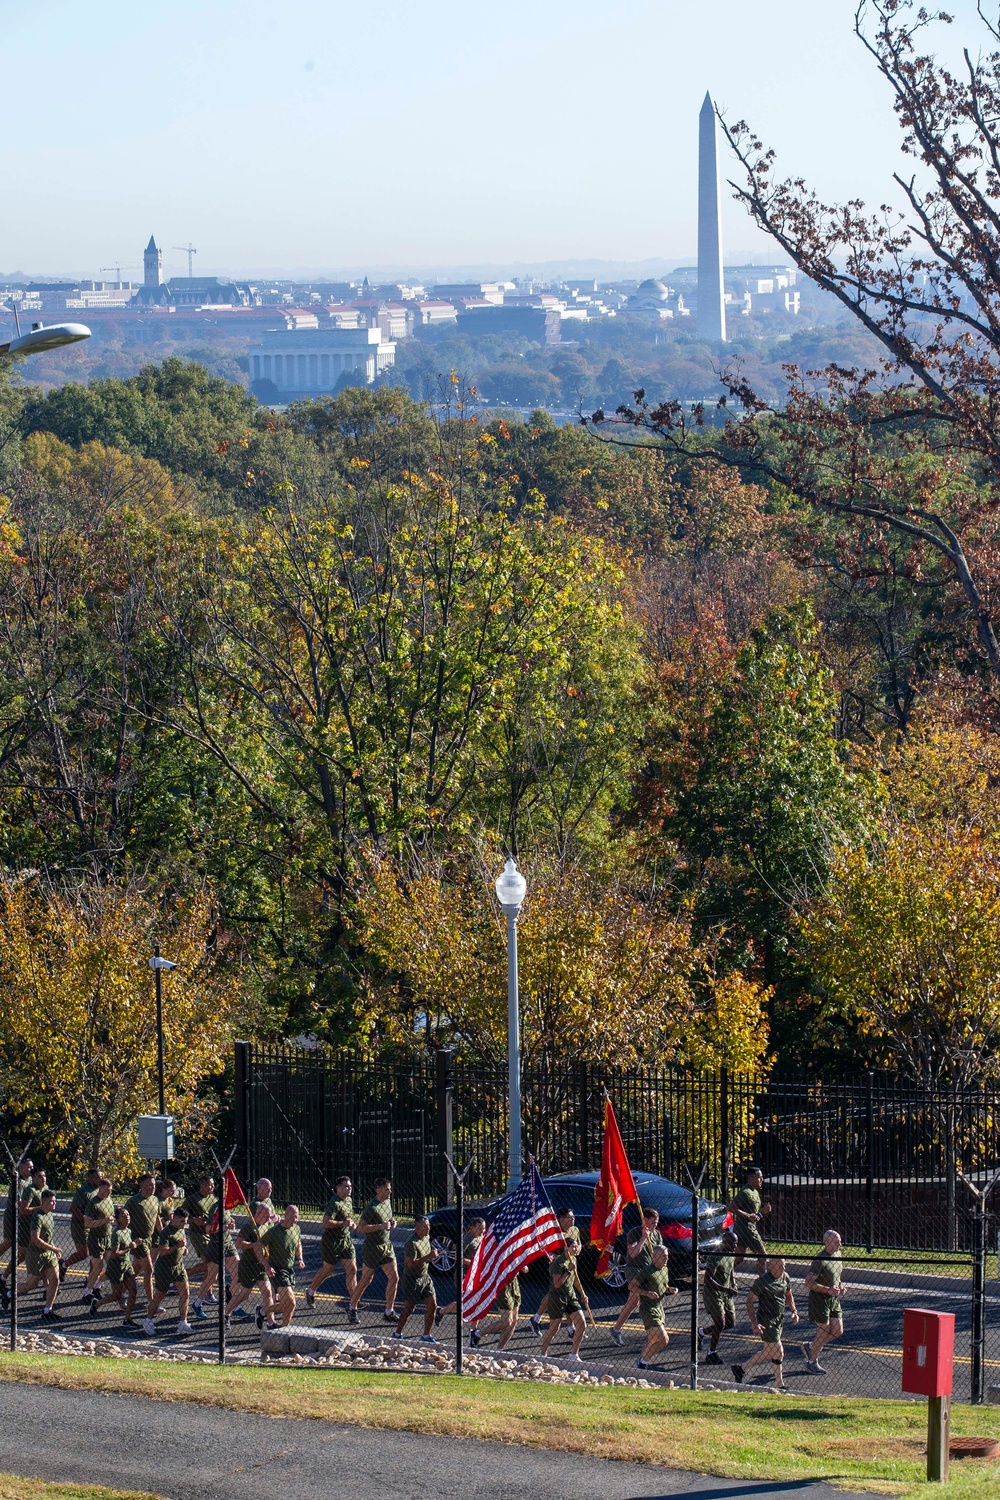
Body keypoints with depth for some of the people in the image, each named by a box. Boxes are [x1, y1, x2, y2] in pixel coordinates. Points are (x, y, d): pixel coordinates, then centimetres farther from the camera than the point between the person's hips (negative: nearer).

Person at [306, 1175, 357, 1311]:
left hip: (346, 1240, 7)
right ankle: (311, 1293, 29)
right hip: (332, 1242, -7)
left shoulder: (349, 1200, 8)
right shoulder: (334, 1204, -20)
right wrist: (343, 1223, -26)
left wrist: (351, 1224, 7)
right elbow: (326, 1223, -28)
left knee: (352, 1269, 0)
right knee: (328, 1269, 7)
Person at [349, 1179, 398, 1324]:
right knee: (366, 1280, 3)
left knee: (394, 1278, -1)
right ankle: (352, 1309, 20)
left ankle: (389, 1312, 7)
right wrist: (380, 1226, -26)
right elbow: (361, 1227, -22)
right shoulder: (372, 1207, -18)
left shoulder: (387, 1202, 8)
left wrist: (391, 1223, 4)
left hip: (387, 1245, 7)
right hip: (373, 1246, -7)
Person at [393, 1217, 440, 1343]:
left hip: (425, 1276, 8)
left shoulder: (426, 1237, 6)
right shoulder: (412, 1243, -22)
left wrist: (432, 1256, 2)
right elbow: (411, 1264, -29)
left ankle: (426, 1335, 11)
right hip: (412, 1279, -8)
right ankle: (397, 1334, 19)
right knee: (409, 1308, 2)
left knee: (432, 1305, 1)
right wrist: (428, 1257, -31)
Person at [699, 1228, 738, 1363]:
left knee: (731, 1323, 9)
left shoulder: (731, 1254, 5)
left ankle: (702, 1333, 30)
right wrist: (725, 1289, -30)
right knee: (720, 1324, -9)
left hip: (726, 1294, 9)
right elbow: (707, 1280, -26)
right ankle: (711, 1354, 8)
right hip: (713, 1294, -9)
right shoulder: (715, 1257, -23)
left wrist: (733, 1285, 4)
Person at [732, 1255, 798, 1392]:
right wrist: (754, 1324, -19)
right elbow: (749, 1301, -13)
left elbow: (788, 1296, 21)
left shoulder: (785, 1277, 3)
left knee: (769, 1352, 14)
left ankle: (741, 1369, 30)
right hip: (766, 1321, -8)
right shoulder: (762, 1281, -18)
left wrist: (794, 1311, 6)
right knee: (778, 1351, -8)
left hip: (779, 1319, 8)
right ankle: (779, 1384, 3)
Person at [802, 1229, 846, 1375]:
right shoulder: (820, 1259, -21)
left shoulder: (837, 1255, 6)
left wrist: (839, 1287, 4)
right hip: (820, 1299, -8)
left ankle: (810, 1348, 27)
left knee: (838, 1331, 8)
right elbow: (809, 1283, -22)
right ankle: (812, 1362, 16)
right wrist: (828, 1290, -27)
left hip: (833, 1299, 8)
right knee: (824, 1331, -1)